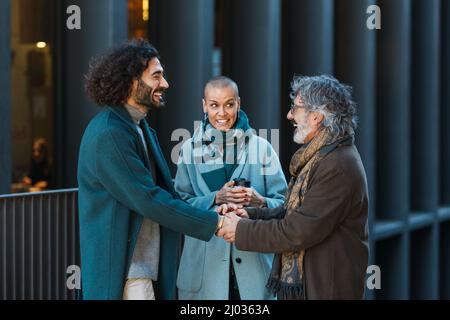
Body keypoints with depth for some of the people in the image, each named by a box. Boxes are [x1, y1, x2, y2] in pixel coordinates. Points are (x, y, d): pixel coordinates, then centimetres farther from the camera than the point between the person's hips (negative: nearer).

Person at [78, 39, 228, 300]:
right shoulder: (109, 134, -18)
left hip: (147, 266, 10)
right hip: (123, 273, -10)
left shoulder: (141, 129, 13)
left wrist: (215, 206, -1)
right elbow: (149, 200, -21)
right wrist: (214, 223, -17)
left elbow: (165, 189, 14)